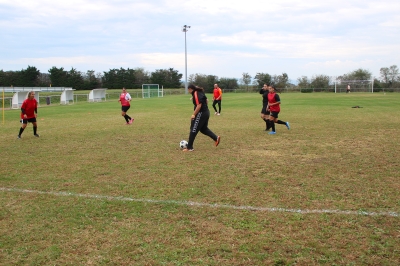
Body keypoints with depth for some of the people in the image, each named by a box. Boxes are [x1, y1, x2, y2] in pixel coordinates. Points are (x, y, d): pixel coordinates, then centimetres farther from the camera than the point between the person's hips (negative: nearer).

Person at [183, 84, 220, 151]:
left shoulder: (196, 94, -18)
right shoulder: (200, 92, 10)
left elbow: (199, 105, -25)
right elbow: (206, 101, 20)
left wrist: (194, 114, -19)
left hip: (201, 113, -10)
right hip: (206, 112, 10)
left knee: (193, 130, -2)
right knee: (203, 128, 22)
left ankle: (189, 148, 4)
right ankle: (216, 138, 12)